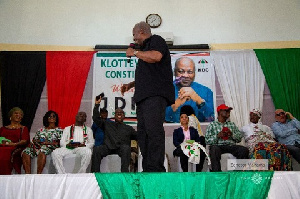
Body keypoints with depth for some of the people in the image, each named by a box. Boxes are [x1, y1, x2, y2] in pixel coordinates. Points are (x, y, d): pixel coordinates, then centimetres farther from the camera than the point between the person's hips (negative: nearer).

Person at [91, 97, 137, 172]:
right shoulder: (107, 124, 28)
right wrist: (97, 105, 13)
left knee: (126, 148, -37)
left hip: (121, 148, -1)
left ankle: (124, 172, -42)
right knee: (96, 149, -29)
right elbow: (96, 118, 21)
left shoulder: (128, 128, 27)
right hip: (108, 147, 1)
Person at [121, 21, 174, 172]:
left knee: (154, 131, -19)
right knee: (143, 134, 2)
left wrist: (134, 52, -4)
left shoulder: (156, 40, 5)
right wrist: (131, 85, 25)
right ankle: (147, 170, 1)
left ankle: (156, 170, -22)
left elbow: (156, 56, -18)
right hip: (144, 97, 10)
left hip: (155, 96, -10)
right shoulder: (145, 48, 31)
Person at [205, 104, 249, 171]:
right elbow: (207, 141, 2)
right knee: (214, 150, -39)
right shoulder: (212, 125, 13)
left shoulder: (232, 124, 24)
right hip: (218, 146, -3)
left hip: (231, 146, 3)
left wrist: (232, 134, -5)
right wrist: (218, 136, -12)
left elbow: (239, 138, 15)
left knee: (244, 150, -26)